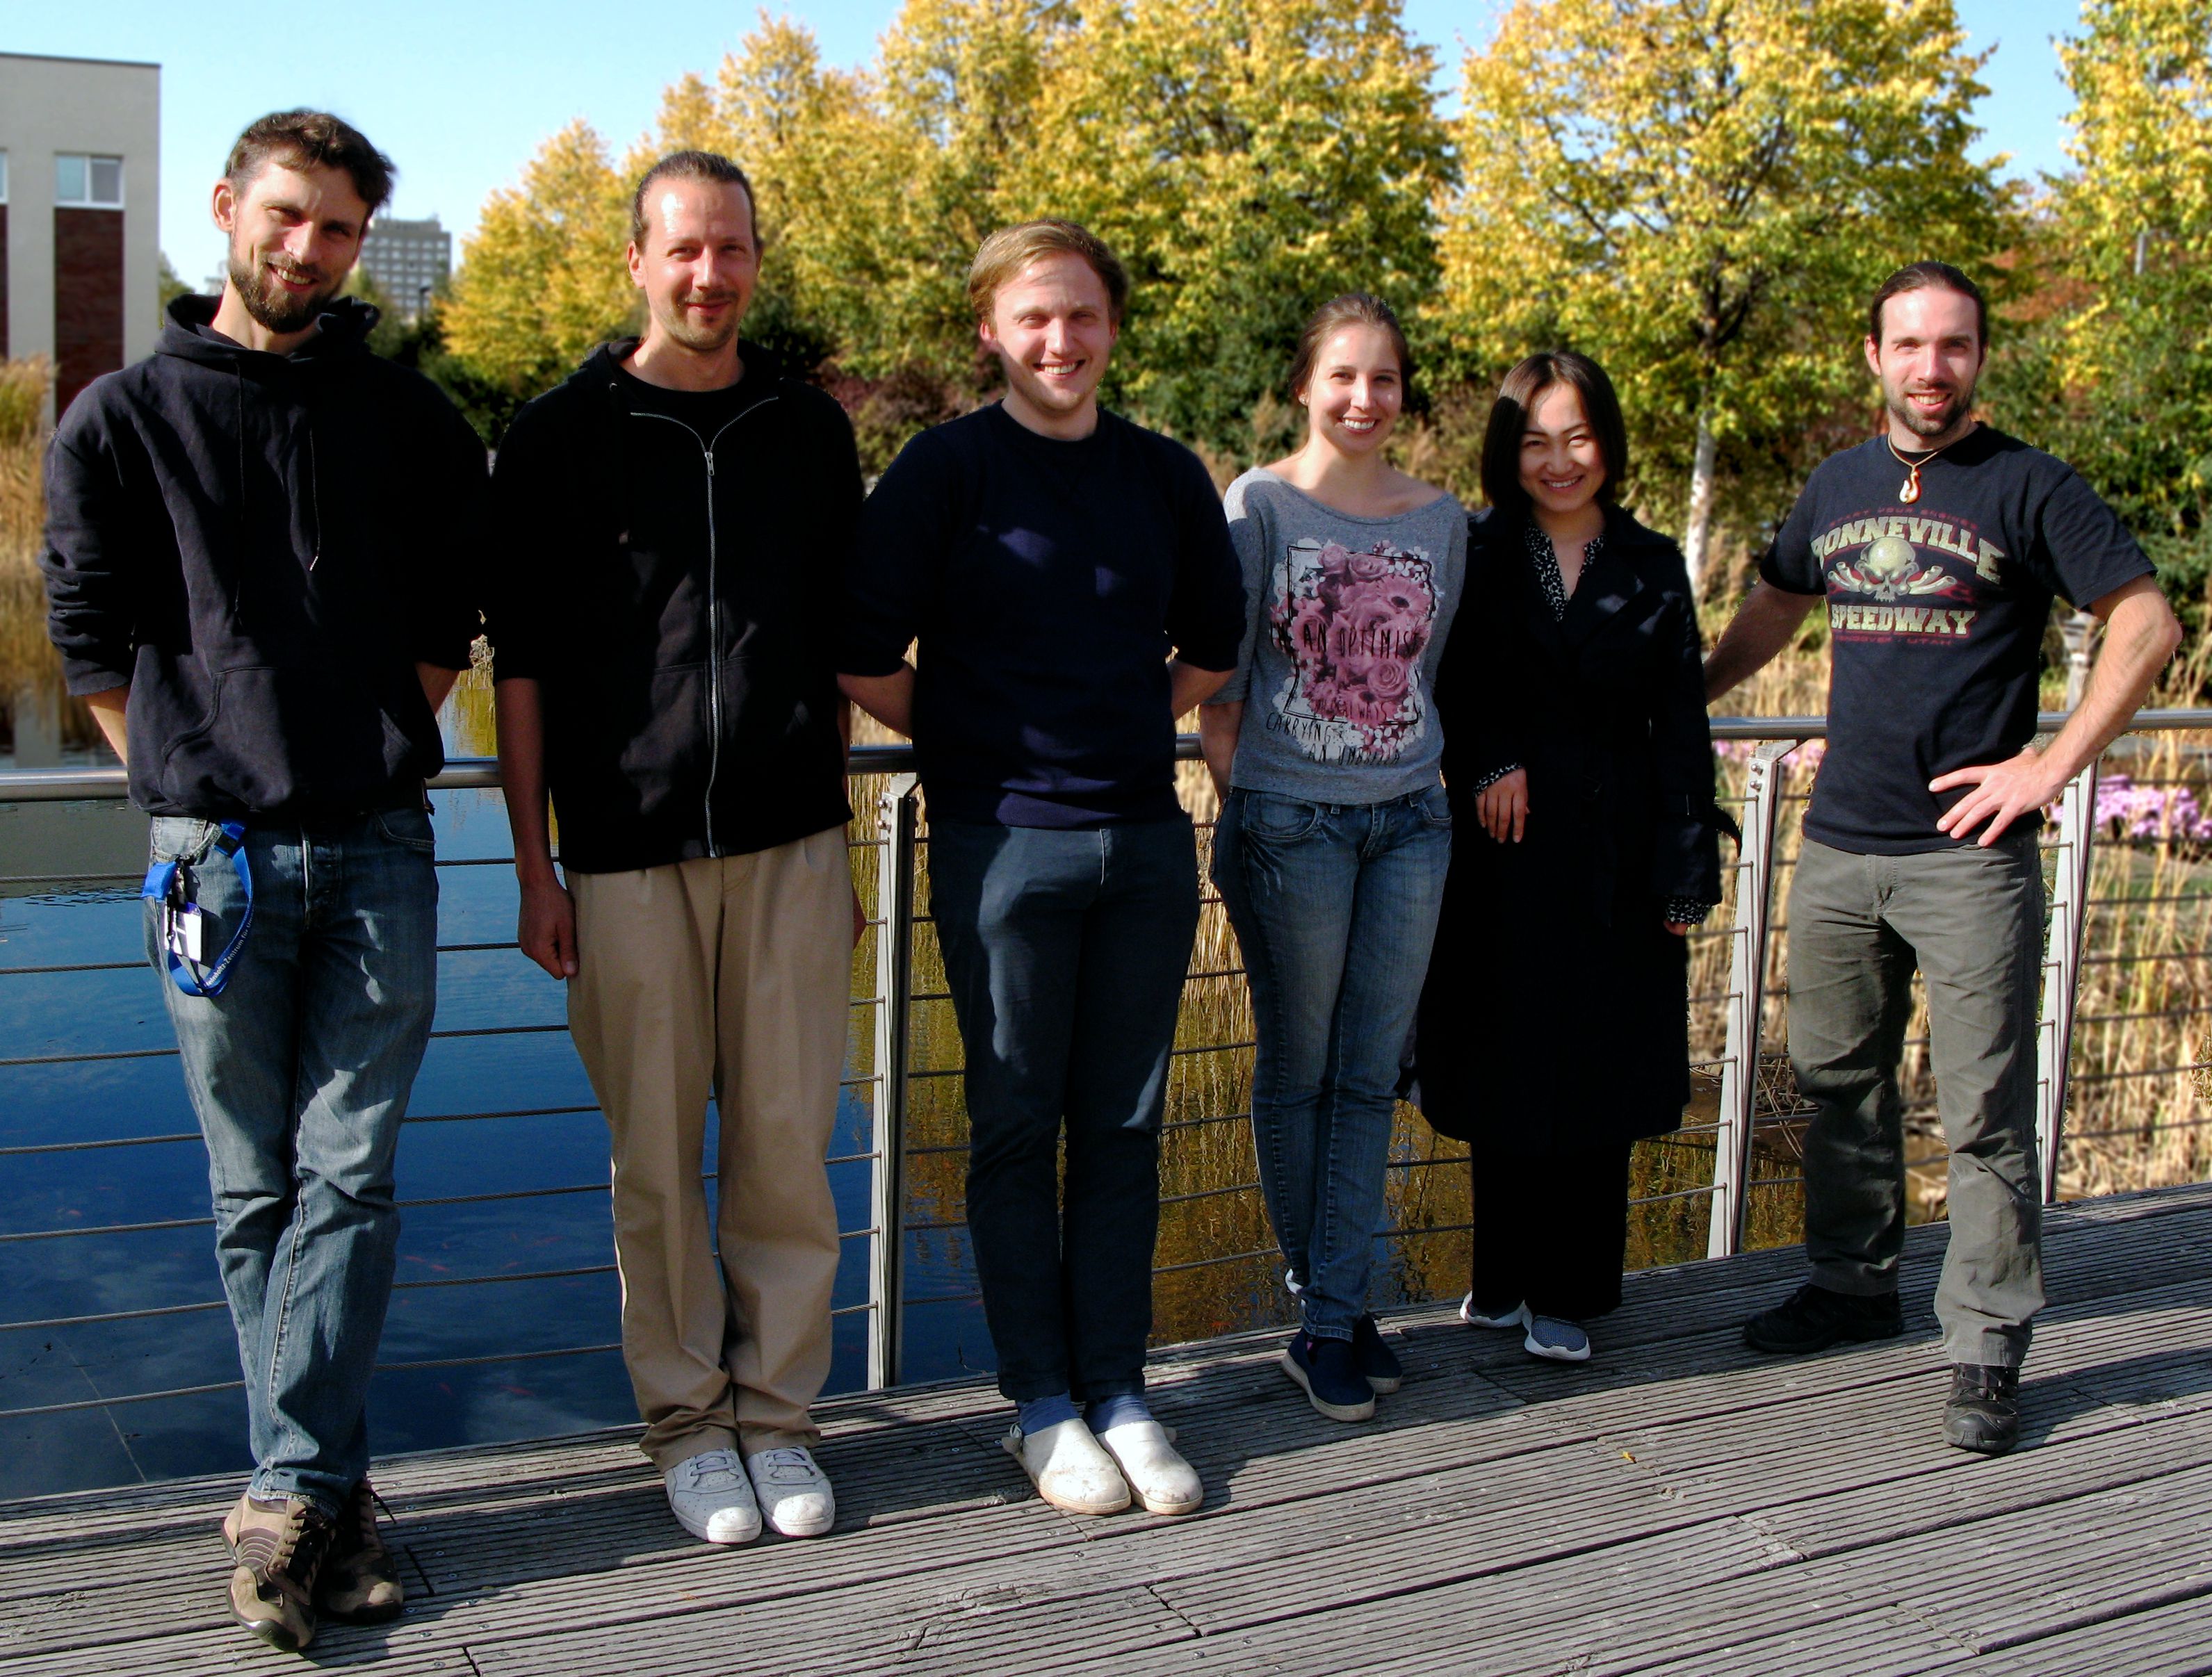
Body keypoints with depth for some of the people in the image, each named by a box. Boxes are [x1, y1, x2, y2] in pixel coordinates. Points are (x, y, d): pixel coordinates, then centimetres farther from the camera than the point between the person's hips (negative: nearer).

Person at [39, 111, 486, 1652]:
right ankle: (331, 1487, 12)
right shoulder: (124, 418, 5)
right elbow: (93, 635, 5)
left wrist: (378, 749, 7)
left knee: (348, 1171, -4)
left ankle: (289, 1495, 0)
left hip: (379, 847, 1)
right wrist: (198, 781, 0)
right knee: (254, 1187, 4)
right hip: (214, 854, 0)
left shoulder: (411, 419, 10)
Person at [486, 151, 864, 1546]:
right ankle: (686, 1416, 19)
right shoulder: (564, 434, 2)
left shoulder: (810, 430, 9)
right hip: (626, 854, -2)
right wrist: (535, 870, -1)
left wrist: (838, 839, 12)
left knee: (787, 1143, 4)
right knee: (658, 1154, 5)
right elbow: (522, 661, 2)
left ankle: (779, 1408, 18)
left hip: (788, 849, 2)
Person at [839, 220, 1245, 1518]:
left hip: (1148, 839, 4)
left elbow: (1214, 642, 21)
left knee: (1125, 1129, 9)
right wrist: (969, 745, 3)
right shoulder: (948, 467, -4)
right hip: (1004, 842, -4)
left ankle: (1120, 1390, 20)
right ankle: (1043, 1404, 17)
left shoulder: (1167, 476, 9)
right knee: (1018, 1129, 5)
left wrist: (1126, 730, 13)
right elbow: (865, 653, -5)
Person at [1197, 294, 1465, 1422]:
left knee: (1369, 1077, 4)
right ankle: (1327, 1308, 18)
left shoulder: (1441, 519, 9)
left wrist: (1420, 773, 10)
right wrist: (1239, 811, -6)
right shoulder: (1260, 504, -2)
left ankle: (1331, 1323, 10)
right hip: (1289, 822, -4)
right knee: (1296, 1073, 4)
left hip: (1410, 823, 4)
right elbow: (1219, 682, -3)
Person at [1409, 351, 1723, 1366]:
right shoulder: (1474, 558, 3)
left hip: (1615, 856, 1)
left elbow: (1680, 731, 3)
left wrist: (1686, 871, -2)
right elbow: (1446, 687, 0)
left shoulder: (1653, 568, 6)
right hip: (1504, 853, -1)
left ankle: (1567, 1295, 18)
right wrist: (1488, 762, -18)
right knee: (1505, 1074, 6)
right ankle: (1503, 1281, 22)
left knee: (1598, 1083, 5)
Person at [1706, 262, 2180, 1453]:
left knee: (1984, 1112, -2)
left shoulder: (2027, 487, -3)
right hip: (1839, 845, 5)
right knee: (1836, 1080, 14)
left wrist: (2052, 765, -12)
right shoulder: (1838, 484, 12)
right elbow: (1773, 610, 26)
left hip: (1971, 853, -5)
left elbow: (2146, 625, -6)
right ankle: (1855, 1283, 31)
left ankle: (1986, 1347, 8)